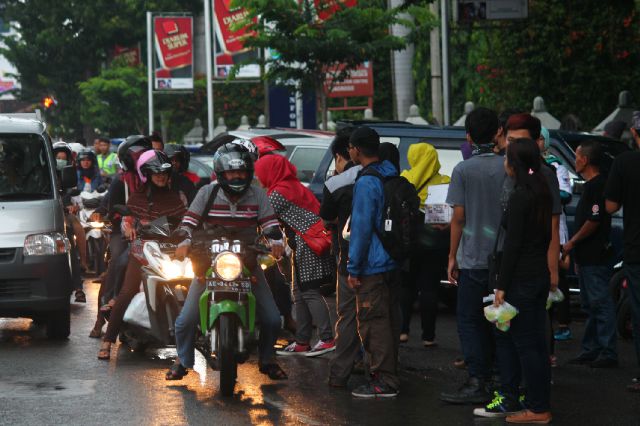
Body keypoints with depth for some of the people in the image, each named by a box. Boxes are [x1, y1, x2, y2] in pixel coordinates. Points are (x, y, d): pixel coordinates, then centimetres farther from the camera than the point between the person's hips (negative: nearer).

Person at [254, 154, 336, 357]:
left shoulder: (279, 193, -11)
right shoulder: (294, 186, 20)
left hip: (308, 244, -10)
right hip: (304, 246, 10)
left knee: (310, 292, -11)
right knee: (299, 293, 13)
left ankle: (327, 339, -14)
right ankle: (302, 342, 16)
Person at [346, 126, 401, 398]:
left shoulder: (366, 182, -17)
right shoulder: (392, 177, 11)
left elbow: (362, 228, -19)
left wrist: (353, 268, -15)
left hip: (372, 266, -9)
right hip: (392, 263, 9)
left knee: (373, 324, -6)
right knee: (389, 321, 14)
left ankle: (383, 382, -5)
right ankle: (389, 377, 21)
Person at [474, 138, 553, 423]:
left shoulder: (520, 197, -17)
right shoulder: (541, 193, 11)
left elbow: (513, 244, -19)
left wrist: (502, 285, -16)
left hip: (521, 279, -9)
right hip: (539, 274, 9)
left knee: (527, 343, -3)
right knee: (505, 336, 17)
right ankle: (508, 399, 21)